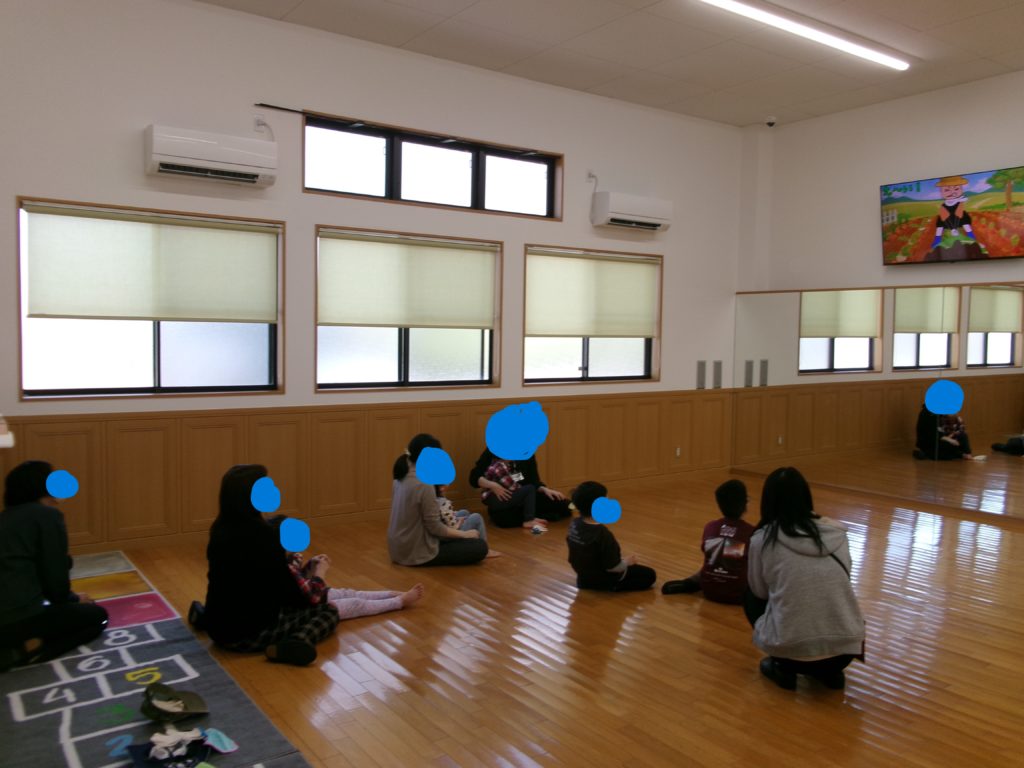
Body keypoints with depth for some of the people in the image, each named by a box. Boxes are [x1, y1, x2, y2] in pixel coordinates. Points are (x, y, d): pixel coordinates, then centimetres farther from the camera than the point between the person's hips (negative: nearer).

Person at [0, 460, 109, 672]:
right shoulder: (48, 515, -6)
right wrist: (74, 599, 14)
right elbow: (54, 576, -7)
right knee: (96, 615, 15)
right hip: (19, 618, -7)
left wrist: (70, 598, 24)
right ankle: (27, 651, -6)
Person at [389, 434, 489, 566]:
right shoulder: (424, 484, -25)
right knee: (480, 546, -2)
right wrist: (464, 534, -5)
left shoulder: (401, 478, 3)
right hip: (416, 552, -10)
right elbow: (434, 527, -20)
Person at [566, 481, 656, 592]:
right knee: (649, 575, -1)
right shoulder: (603, 533, -33)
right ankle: (614, 586, -9)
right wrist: (627, 562, -5)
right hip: (602, 579, -8)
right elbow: (613, 567, -26)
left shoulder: (574, 524, -11)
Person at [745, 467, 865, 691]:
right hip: (845, 648, 3)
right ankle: (831, 671, 21)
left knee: (751, 599, 25)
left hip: (792, 649, -3)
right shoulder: (838, 533, 5)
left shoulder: (763, 539, -4)